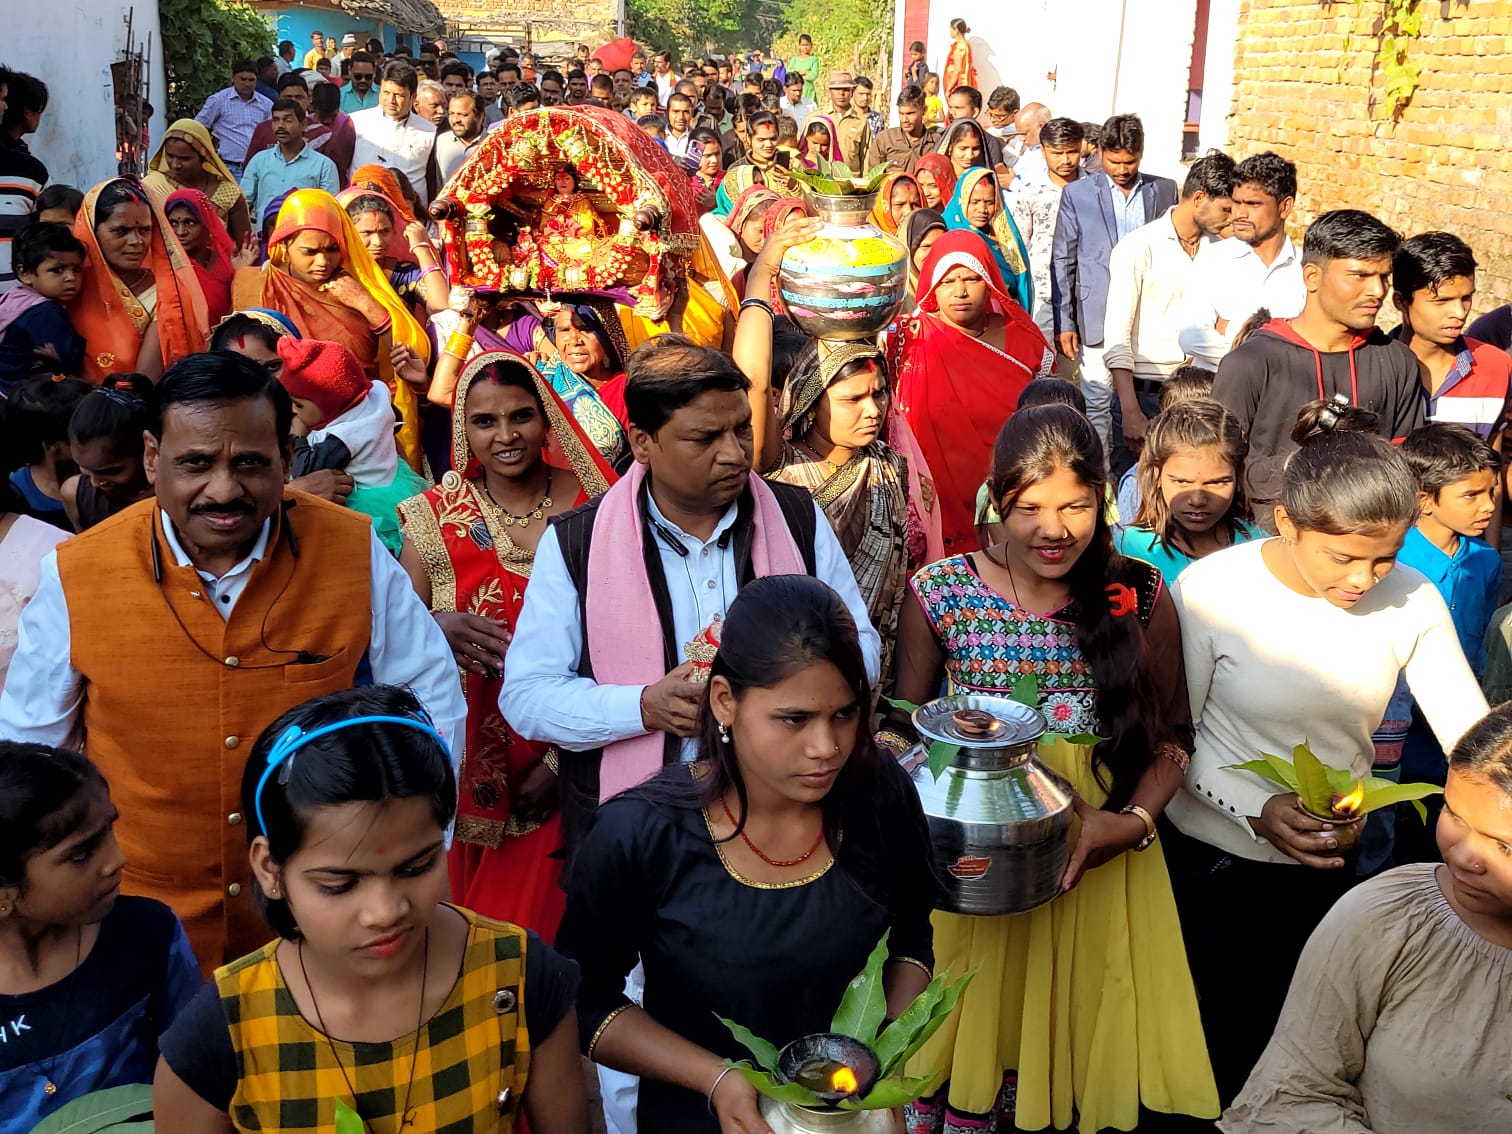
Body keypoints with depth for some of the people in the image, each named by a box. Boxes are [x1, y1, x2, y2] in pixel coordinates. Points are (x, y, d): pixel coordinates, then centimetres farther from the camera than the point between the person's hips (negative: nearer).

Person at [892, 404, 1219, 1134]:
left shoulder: (1140, 597, -3)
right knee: (966, 1039, 11)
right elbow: (901, 731, 1)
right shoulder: (940, 594, -7)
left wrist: (1134, 822, -13)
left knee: (1081, 1034, 13)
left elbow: (1170, 737, 4)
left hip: (1100, 863, 1)